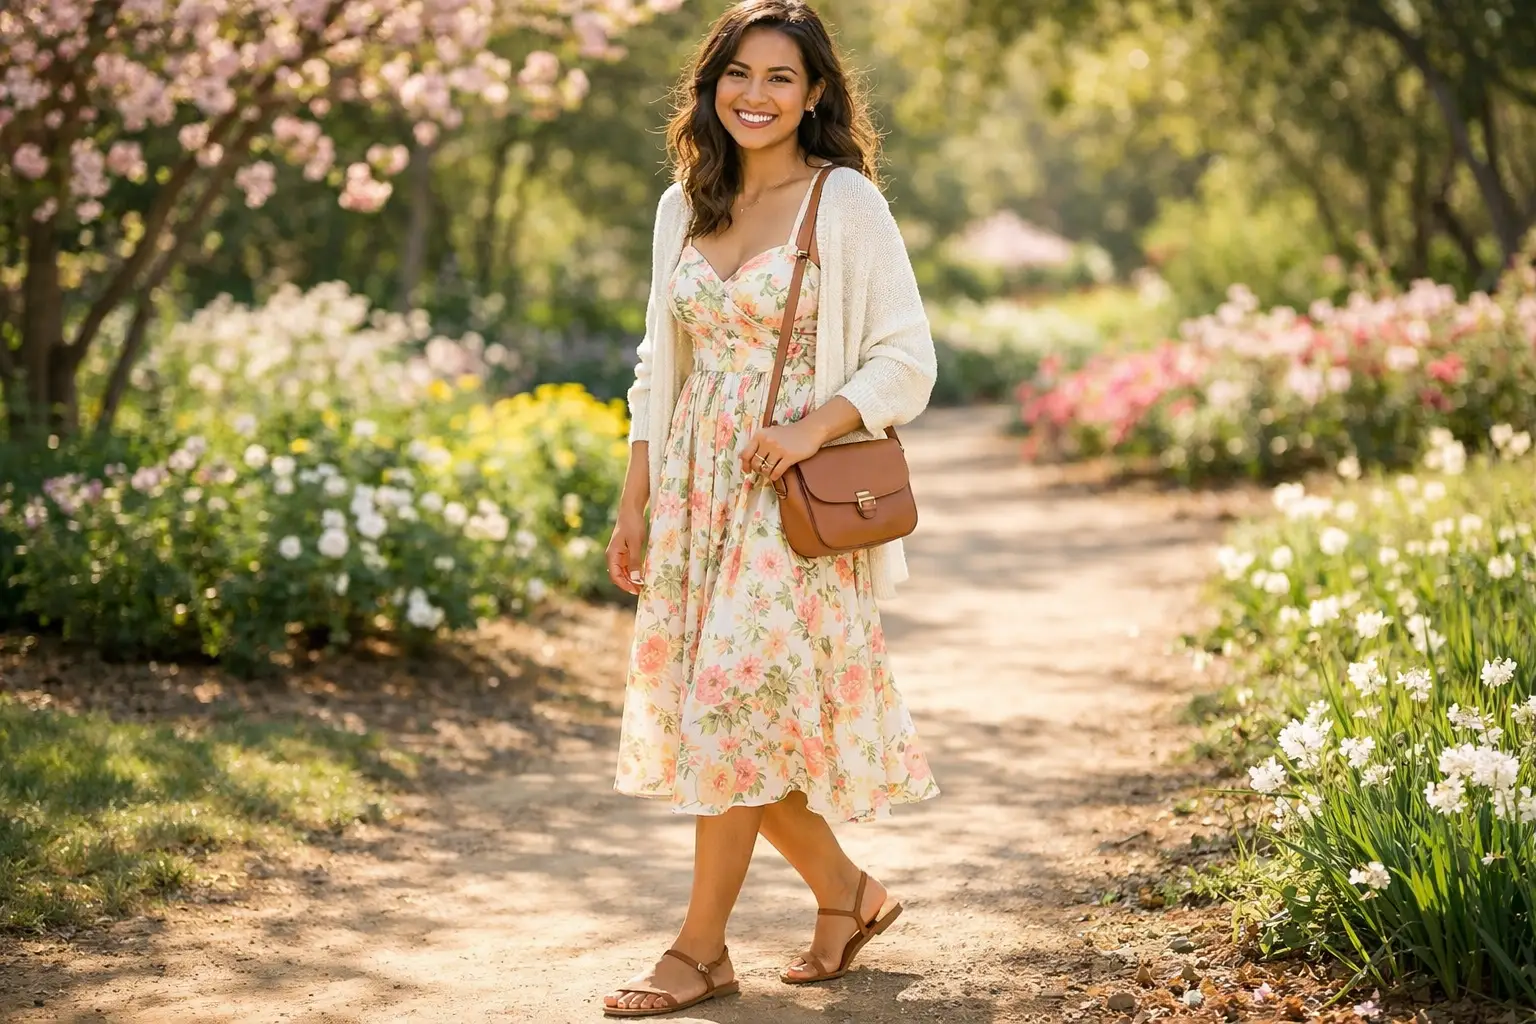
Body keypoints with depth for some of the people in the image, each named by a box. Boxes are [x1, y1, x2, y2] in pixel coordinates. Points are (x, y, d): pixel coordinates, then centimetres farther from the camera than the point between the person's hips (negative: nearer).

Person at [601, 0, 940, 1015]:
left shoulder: (846, 202, -5)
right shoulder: (684, 207, 12)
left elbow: (907, 359, -6)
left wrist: (815, 426, -21)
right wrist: (634, 503, 11)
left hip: (794, 496, -6)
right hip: (694, 486, 6)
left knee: (737, 701, -7)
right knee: (700, 706, 5)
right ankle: (848, 892, 23)